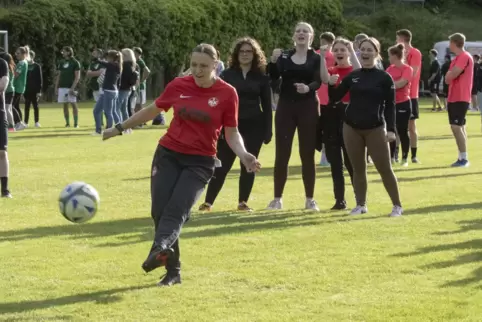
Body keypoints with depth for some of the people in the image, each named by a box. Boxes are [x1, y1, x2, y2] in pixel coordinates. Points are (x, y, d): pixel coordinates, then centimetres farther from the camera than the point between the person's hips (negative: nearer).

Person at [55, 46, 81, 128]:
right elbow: (59, 75, 17)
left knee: (73, 104, -6)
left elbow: (77, 76, -7)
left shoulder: (75, 62, -2)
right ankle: (67, 123, 8)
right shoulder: (62, 63, 14)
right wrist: (56, 87, 9)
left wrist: (73, 87, -16)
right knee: (65, 105, 4)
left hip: (71, 87, -5)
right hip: (62, 87, 5)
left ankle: (76, 123, -4)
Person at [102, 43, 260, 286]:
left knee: (177, 209, -23)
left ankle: (160, 249, -46)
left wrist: (243, 155, -19)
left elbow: (232, 133, 1)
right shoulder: (178, 86, 1)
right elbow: (152, 111, 16)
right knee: (160, 210, -8)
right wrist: (120, 128, 22)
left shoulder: (227, 93, -6)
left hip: (200, 162, -3)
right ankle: (173, 271, 0)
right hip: (168, 154, 3)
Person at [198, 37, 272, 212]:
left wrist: (268, 130, 0)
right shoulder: (227, 74, 3)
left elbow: (267, 105, 6)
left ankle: (243, 202, 13)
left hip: (254, 126, 1)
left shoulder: (261, 77, 4)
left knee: (248, 165, 3)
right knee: (222, 165, -1)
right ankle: (208, 202, 3)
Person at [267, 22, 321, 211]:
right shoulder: (284, 57, 6)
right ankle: (277, 198, 8)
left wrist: (308, 87, -34)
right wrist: (273, 61, -24)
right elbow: (273, 77, -6)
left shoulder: (316, 59, 0)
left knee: (307, 154, 2)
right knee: (282, 154, 1)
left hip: (308, 108, -2)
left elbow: (318, 81, -13)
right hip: (285, 107, 2)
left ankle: (310, 200, 9)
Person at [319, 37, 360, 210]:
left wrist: (352, 51, -22)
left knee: (351, 161, -4)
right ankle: (340, 200, 11)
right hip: (331, 115, 4)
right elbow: (325, 80, -13)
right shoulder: (331, 70, 10)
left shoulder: (354, 71, 1)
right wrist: (322, 57, -17)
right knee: (335, 161, 6)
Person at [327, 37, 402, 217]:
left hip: (375, 129, -4)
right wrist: (331, 85, -11)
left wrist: (391, 129, -12)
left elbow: (390, 106, -4)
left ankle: (397, 205, 6)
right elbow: (335, 98, 8)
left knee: (384, 168, -3)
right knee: (358, 168, 8)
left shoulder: (384, 77, -3)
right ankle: (361, 205, 19)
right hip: (351, 128, 4)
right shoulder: (352, 76, 6)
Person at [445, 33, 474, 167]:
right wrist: (449, 75, -2)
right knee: (460, 127, 11)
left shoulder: (464, 57, -16)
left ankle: (464, 158, -13)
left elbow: (450, 76, -22)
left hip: (460, 99, -10)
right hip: (455, 98, 10)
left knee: (456, 127, -14)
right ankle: (462, 158, 14)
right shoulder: (458, 58, 16)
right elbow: (448, 78, 19)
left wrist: (449, 74, -1)